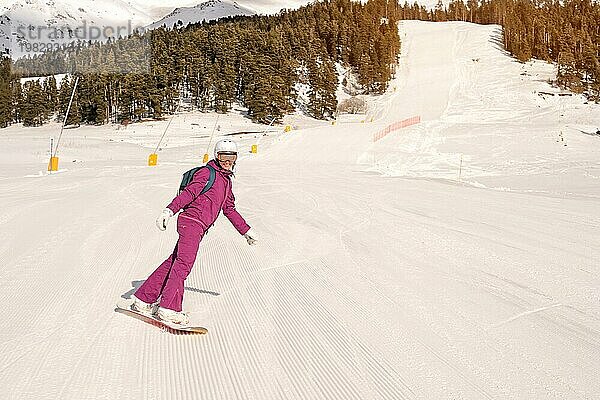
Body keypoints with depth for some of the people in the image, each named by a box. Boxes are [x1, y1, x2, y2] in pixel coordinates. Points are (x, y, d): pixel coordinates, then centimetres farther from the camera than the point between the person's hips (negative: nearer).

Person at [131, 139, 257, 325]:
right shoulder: (207, 173, -3)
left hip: (199, 228, 8)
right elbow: (189, 193, -16)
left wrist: (246, 230, 32)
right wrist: (169, 210, -28)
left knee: (173, 262, 8)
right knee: (184, 263, -16)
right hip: (191, 221, -8)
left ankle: (143, 300, 13)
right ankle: (168, 308, -18)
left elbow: (229, 209, 31)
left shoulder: (226, 180, 24)